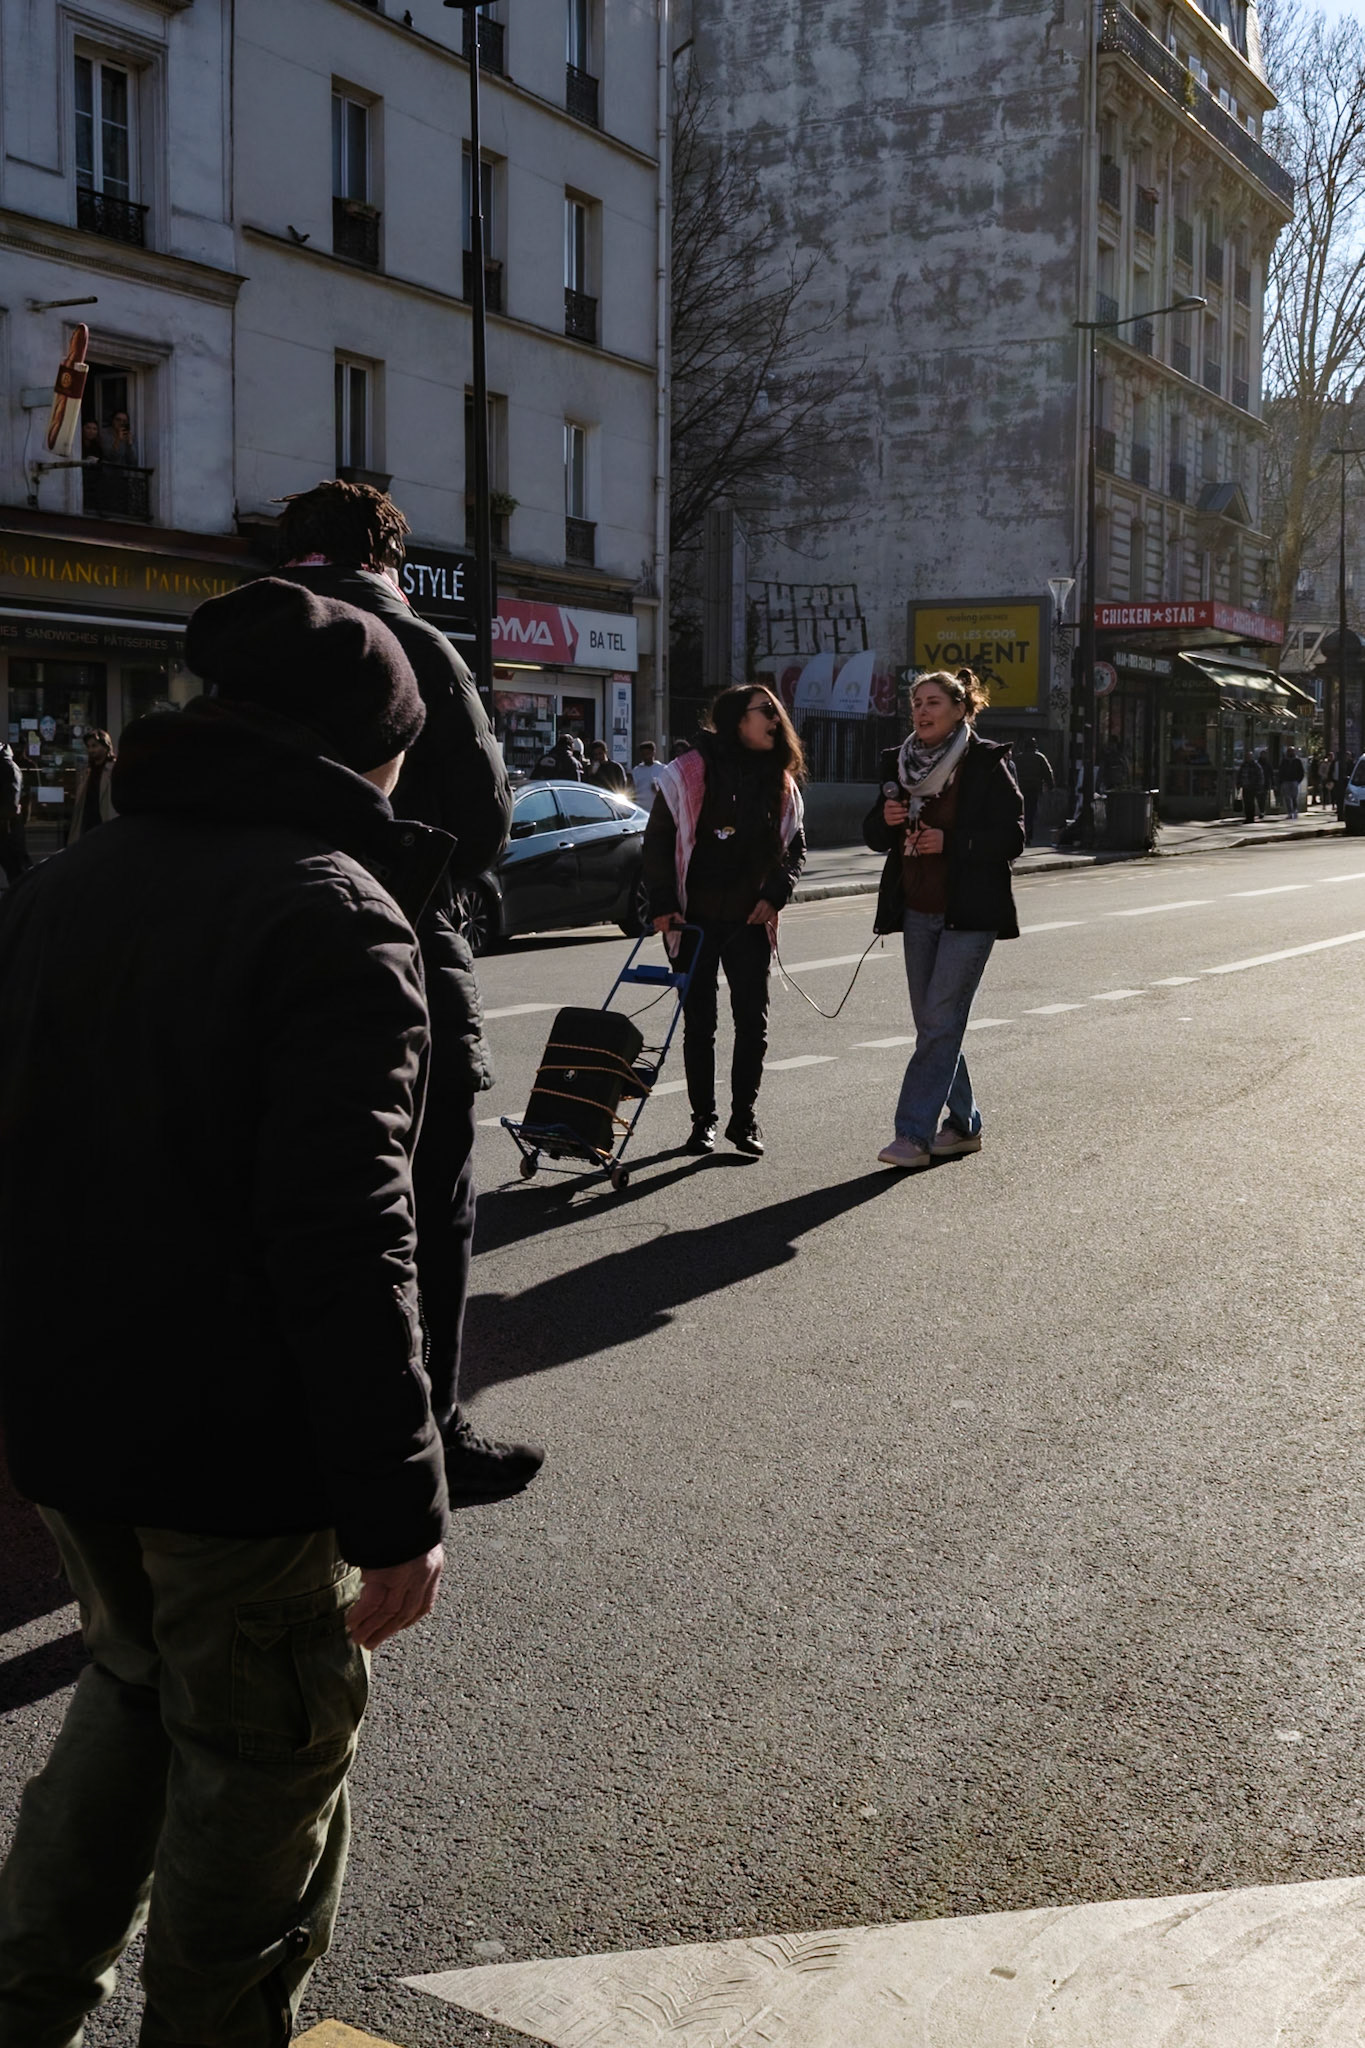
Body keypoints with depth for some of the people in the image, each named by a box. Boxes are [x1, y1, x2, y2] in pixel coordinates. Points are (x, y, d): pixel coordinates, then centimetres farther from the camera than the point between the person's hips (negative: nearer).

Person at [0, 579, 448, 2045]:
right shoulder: (337, 918, -17)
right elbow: (347, 1243, -24)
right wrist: (397, 1506, -18)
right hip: (239, 1447, -7)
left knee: (135, 1688, 28)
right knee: (261, 1762, 12)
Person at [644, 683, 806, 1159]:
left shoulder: (780, 781, 7)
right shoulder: (688, 772, -6)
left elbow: (794, 847, 15)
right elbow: (658, 841, -4)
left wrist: (775, 896, 0)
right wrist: (663, 905, -9)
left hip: (750, 922, 3)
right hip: (696, 922, -3)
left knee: (753, 1022, 3)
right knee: (699, 1023, 5)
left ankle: (744, 1118, 15)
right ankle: (703, 1120, 16)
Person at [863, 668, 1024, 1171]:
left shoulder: (987, 764, -7)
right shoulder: (898, 762, 9)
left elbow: (1011, 837, -9)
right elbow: (874, 837, 13)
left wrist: (950, 842, -20)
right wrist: (885, 819, -9)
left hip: (969, 912, -6)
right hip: (917, 911, 6)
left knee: (940, 1022, -9)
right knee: (932, 1023, 10)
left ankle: (914, 1134, -8)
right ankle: (963, 1124, 24)